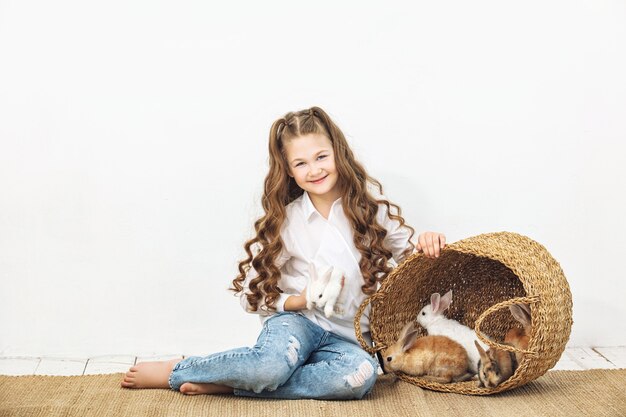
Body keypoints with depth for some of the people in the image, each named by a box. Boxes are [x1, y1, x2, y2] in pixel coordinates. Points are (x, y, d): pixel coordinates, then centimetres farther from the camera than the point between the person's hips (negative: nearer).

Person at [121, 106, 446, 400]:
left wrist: (424, 245, -11)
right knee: (275, 362, -38)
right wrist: (303, 300, -17)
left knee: (361, 373, -35)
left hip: (347, 337, 2)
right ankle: (175, 371, -12)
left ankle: (225, 384, -23)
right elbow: (250, 293, -1)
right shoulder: (286, 219, -2)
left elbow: (406, 257, 12)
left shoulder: (370, 201, 2)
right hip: (295, 320, -2)